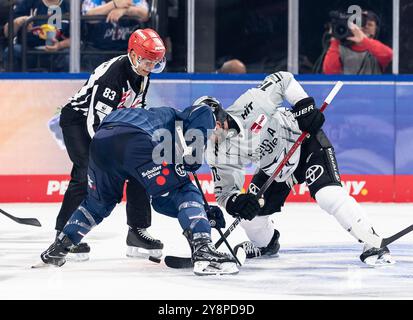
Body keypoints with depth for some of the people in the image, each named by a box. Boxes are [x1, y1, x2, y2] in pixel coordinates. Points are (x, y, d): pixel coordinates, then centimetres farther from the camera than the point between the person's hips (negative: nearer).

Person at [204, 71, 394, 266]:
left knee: (329, 194, -26)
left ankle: (372, 244, -24)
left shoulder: (248, 104, -29)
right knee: (250, 214, -1)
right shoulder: (218, 155, -18)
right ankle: (266, 245, 35)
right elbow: (224, 192, -15)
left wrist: (304, 105, -26)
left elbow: (283, 80, -16)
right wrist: (235, 203, -38)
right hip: (274, 168, 5)